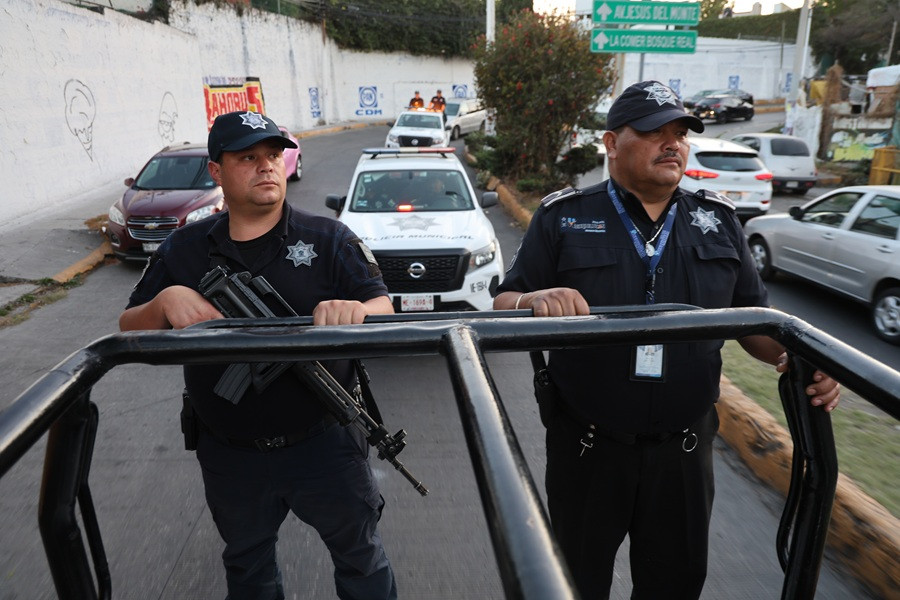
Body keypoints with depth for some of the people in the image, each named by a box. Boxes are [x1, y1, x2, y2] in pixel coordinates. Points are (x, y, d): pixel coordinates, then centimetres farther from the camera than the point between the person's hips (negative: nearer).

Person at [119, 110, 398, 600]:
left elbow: (384, 311, -13)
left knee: (360, 557, 18)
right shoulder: (183, 250, 0)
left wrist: (352, 310, -37)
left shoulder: (327, 239, -6)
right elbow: (130, 331, 1)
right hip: (230, 458, 3)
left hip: (324, 444, -2)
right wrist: (166, 302, -21)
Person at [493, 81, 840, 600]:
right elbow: (504, 306, -5)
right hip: (586, 447, -2)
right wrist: (534, 300, -28)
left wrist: (795, 357, -12)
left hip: (684, 450, 3)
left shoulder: (719, 222, 4)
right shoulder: (563, 218, -5)